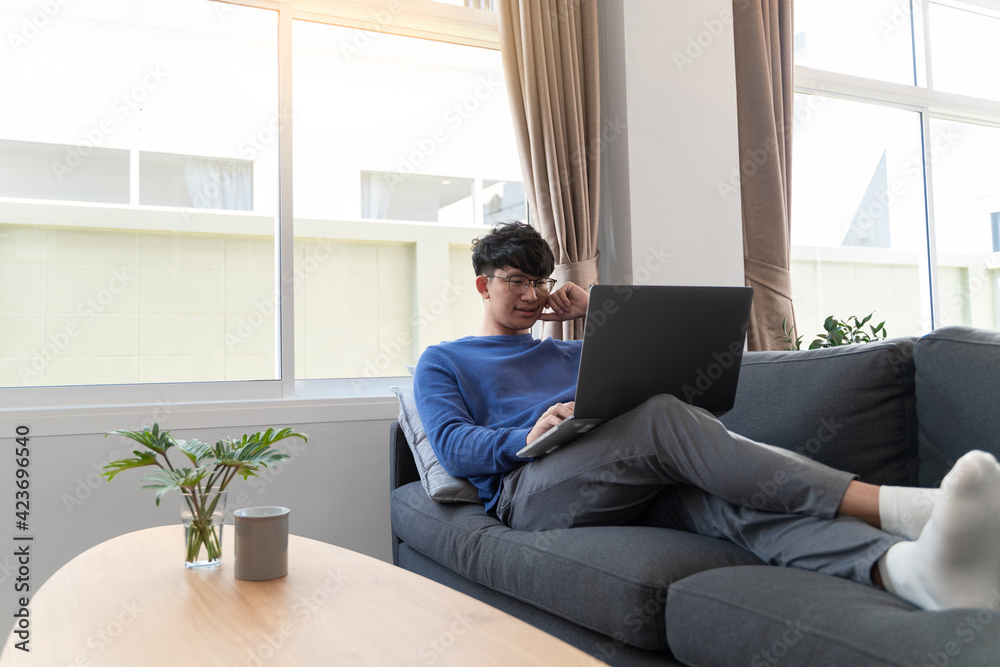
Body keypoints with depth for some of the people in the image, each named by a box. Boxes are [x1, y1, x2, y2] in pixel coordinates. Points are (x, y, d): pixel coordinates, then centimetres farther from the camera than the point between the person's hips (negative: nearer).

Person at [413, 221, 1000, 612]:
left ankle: (908, 565, -59)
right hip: (526, 489, -4)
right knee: (662, 418, -33)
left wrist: (595, 309, 19)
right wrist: (528, 434, -17)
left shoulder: (566, 353, 34)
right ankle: (888, 505, -44)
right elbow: (452, 445, 1)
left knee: (717, 491, -31)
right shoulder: (442, 363, 20)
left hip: (626, 484, 5)